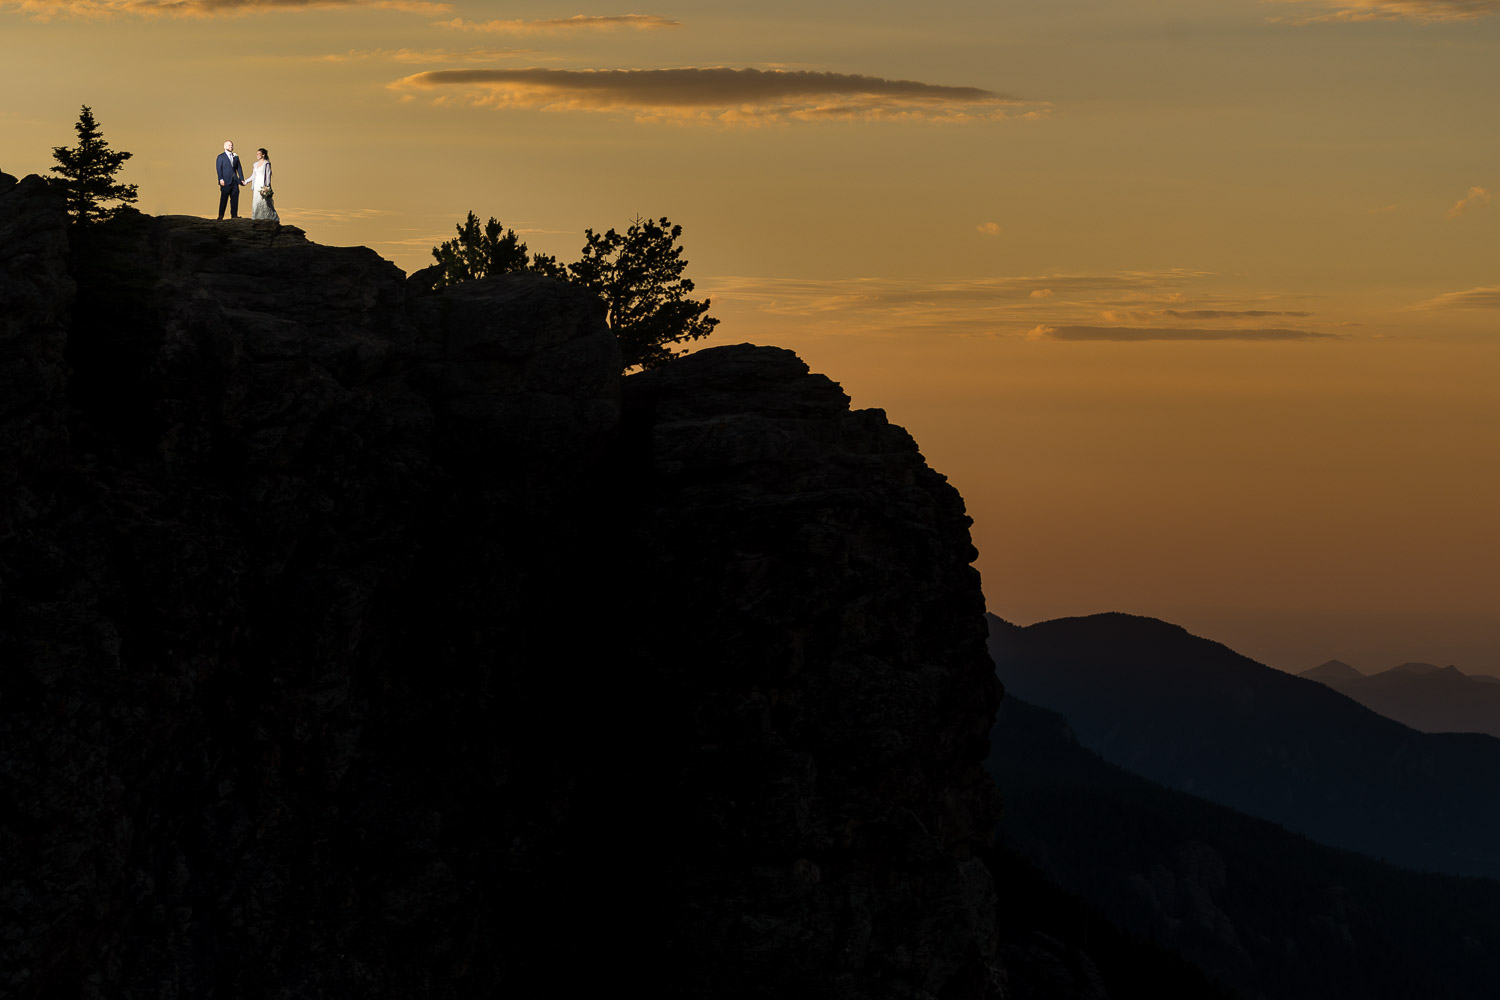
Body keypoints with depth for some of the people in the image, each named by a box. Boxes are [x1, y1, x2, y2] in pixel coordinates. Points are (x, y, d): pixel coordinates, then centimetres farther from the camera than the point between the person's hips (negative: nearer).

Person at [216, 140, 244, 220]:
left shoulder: (235, 157, 18)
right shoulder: (221, 157, 2)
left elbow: (239, 169, 15)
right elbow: (219, 169, -5)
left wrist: (242, 179, 6)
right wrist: (221, 179, -16)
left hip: (235, 181, 5)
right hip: (226, 182, -5)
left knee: (235, 198, 4)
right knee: (224, 199, -5)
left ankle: (234, 215, 10)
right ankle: (220, 216, -4)